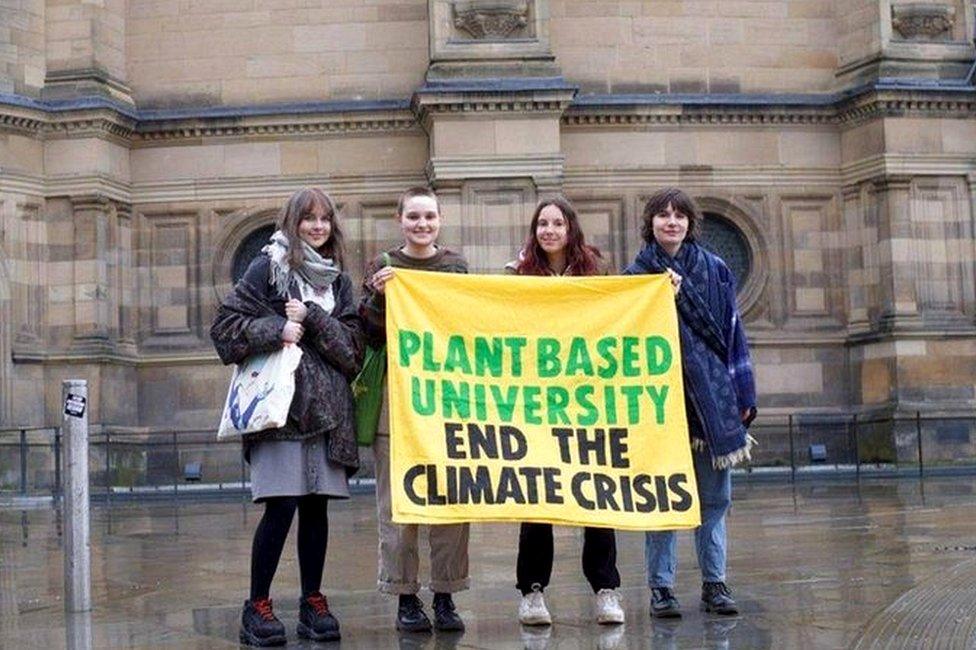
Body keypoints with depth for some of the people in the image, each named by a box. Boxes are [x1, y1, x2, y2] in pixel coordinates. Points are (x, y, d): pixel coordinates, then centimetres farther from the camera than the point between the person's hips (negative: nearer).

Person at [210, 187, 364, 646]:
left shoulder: (338, 281, 15)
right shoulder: (268, 268, 2)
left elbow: (351, 346, 6)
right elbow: (225, 324, -3)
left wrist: (311, 319, -7)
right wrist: (275, 331, -14)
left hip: (326, 407, 5)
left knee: (317, 505, 6)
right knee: (281, 505, -9)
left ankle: (312, 603, 16)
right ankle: (257, 607, 2)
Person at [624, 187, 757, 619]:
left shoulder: (716, 270, 8)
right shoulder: (637, 275, 2)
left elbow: (733, 332, 9)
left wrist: (744, 395, 6)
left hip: (713, 399, 2)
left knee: (714, 497, 7)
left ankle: (714, 583, 16)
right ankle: (660, 587, 9)